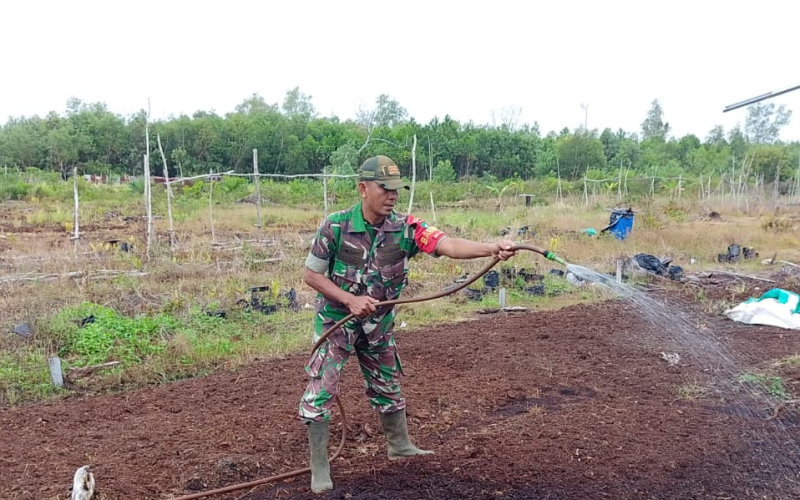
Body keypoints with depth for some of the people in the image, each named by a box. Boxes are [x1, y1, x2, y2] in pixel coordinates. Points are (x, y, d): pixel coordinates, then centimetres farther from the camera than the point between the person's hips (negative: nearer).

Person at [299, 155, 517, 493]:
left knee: (387, 386, 19)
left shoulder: (406, 228, -16)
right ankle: (319, 467, 14)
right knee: (321, 392, -4)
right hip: (336, 322, -3)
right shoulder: (335, 226, -22)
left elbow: (448, 245, -31)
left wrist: (492, 248, -47)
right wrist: (350, 300, -23)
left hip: (378, 325, 4)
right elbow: (311, 274, -13)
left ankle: (399, 446, 42)